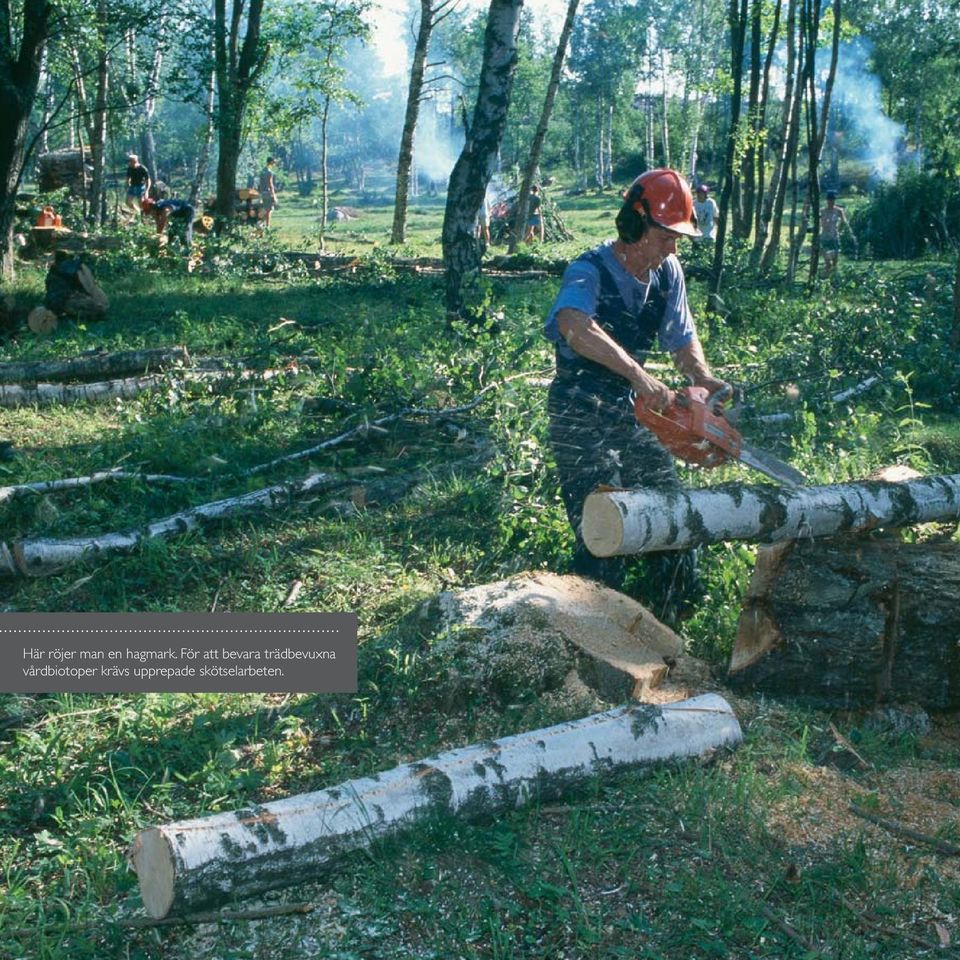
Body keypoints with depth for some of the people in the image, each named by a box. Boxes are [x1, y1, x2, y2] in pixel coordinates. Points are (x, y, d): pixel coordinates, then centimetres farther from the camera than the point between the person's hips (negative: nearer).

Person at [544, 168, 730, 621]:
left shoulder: (668, 273, 0)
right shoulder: (590, 272, -22)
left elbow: (682, 339, 10)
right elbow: (575, 327, -45)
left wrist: (703, 378, -10)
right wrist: (641, 377, -51)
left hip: (631, 413, 7)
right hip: (582, 421, -7)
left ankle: (669, 629, 31)